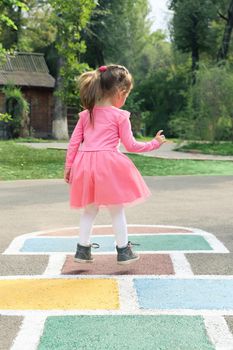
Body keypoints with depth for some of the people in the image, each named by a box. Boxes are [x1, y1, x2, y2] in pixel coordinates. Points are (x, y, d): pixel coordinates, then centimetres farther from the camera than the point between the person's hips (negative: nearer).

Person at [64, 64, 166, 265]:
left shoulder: (86, 114, 11)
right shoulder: (120, 116, -4)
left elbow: (74, 141, 10)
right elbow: (131, 145, -1)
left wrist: (68, 165, 16)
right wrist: (154, 144, 11)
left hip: (85, 163, 5)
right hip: (109, 164, -5)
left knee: (90, 210, 17)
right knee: (117, 210, 7)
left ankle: (83, 249, 18)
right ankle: (123, 251, 16)